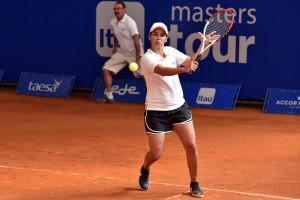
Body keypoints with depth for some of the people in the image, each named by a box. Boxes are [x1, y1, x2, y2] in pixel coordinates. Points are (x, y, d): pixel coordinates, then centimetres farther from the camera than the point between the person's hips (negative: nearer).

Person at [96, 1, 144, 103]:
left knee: (143, 74, -17)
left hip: (134, 52, -6)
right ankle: (109, 96, 7)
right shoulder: (112, 22, -2)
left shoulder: (129, 22, -21)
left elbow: (136, 41, -23)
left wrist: (138, 58, -26)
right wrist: (115, 48, 17)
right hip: (121, 52, 6)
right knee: (106, 69, -1)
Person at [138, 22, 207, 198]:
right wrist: (184, 69, -52)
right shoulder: (147, 58, -17)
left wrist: (203, 45, -7)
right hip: (156, 111, -5)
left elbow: (191, 62, 7)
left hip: (179, 107, 5)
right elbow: (163, 71, -35)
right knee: (156, 154, 0)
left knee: (191, 146, -5)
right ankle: (145, 171, 36)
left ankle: (194, 184, 11)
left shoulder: (171, 51, 3)